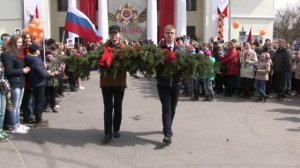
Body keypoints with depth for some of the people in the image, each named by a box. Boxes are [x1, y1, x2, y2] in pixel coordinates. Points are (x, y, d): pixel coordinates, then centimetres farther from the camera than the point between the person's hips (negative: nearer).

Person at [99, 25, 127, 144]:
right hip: (106, 82, 0)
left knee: (118, 107, 13)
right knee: (108, 108, 0)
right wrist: (103, 68, -21)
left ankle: (116, 129, 29)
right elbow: (98, 61, -2)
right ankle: (108, 133, 6)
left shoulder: (125, 48, 0)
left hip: (120, 82, 1)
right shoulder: (103, 47, 1)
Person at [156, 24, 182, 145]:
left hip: (176, 84, 3)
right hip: (163, 84, -3)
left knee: (172, 108, 13)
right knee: (166, 108, -7)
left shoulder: (179, 49, 5)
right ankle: (167, 133, -7)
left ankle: (168, 128, 32)